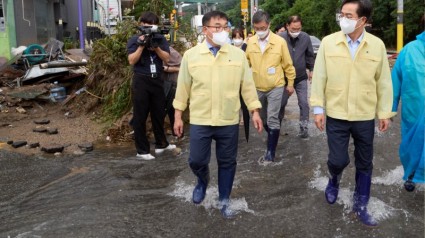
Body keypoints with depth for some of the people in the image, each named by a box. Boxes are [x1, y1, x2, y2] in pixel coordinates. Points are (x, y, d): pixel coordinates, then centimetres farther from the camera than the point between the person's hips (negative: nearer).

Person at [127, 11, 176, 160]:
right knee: (140, 116, 1)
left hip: (157, 79, 4)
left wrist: (156, 46, -16)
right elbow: (132, 61, -10)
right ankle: (142, 150, 7)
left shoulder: (160, 39, 7)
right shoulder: (134, 40, -1)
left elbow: (166, 58, -2)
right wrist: (142, 45, -18)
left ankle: (161, 144, 29)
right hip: (141, 80, -3)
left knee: (159, 113, 14)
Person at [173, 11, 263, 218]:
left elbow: (247, 85, 5)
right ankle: (202, 182, 39)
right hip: (200, 121, 0)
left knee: (227, 162, 9)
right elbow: (183, 87, 4)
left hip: (229, 121, 1)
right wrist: (178, 115, 4)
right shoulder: (191, 55, -1)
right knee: (196, 160, 4)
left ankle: (224, 200, 28)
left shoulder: (238, 54, 0)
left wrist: (255, 111, 3)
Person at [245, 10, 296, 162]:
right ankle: (271, 138, 41)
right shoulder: (250, 42, -3)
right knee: (263, 118, 17)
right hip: (257, 88, 4)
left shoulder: (280, 41, -10)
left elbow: (287, 64, -2)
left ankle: (271, 150, 4)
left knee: (272, 119, -5)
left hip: (275, 87, -3)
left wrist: (290, 83, 3)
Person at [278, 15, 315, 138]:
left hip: (301, 77, 1)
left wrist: (311, 69, 12)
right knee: (281, 103, 12)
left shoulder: (306, 37, -9)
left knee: (304, 103, -2)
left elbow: (310, 55, 6)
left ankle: (304, 127, 9)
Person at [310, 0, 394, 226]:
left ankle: (360, 205, 29)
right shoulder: (328, 42, -7)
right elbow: (319, 77, -3)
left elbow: (384, 82, 1)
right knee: (338, 160, 0)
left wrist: (385, 112, 3)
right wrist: (318, 108, -5)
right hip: (336, 115, -1)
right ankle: (334, 180, 36)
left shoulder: (377, 45, -5)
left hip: (365, 117, 1)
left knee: (364, 163, 11)